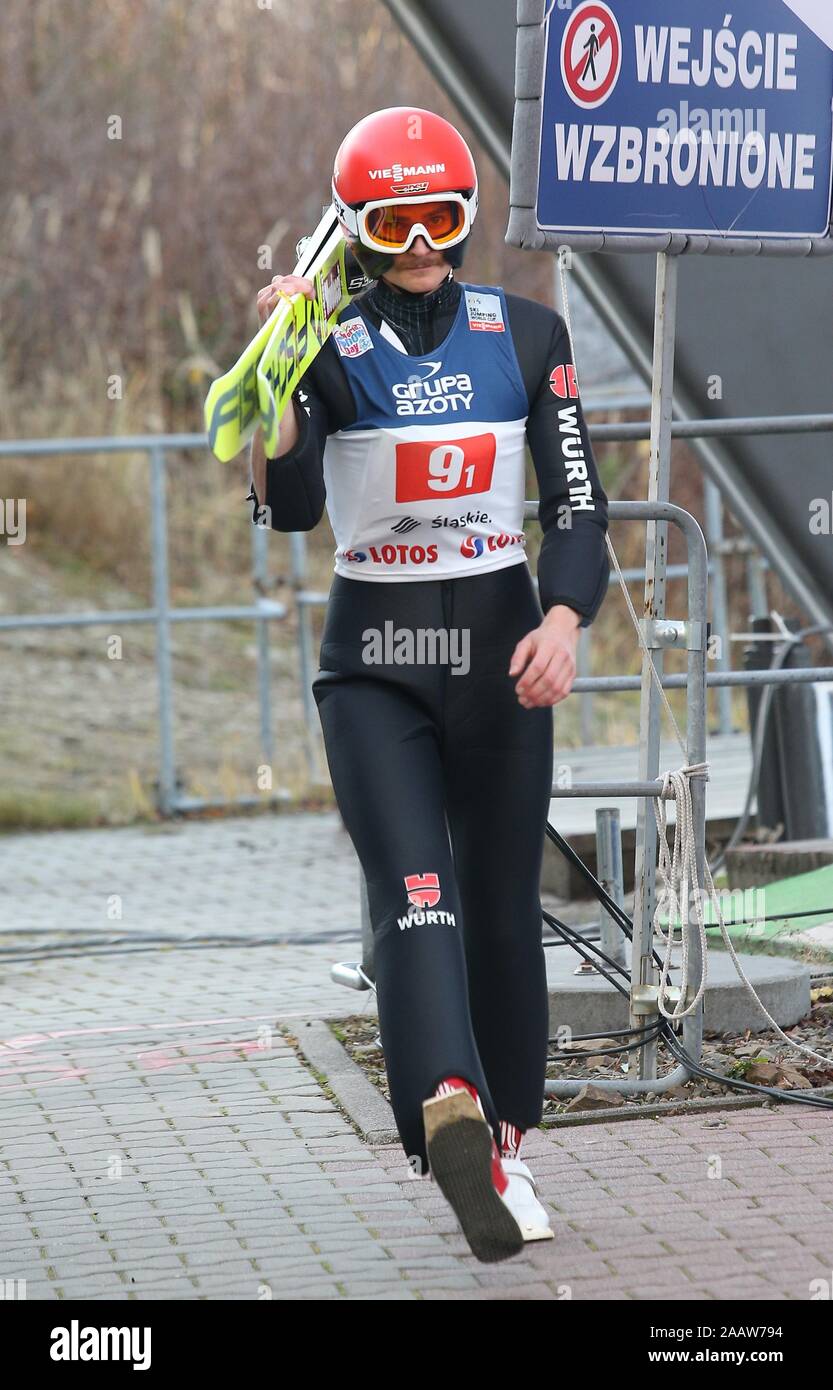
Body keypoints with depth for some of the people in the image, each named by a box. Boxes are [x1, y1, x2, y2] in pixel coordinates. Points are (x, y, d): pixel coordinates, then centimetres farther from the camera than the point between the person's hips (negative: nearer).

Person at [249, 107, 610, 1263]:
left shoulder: (527, 336, 4)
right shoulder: (331, 350, -2)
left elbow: (577, 504, 1)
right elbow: (290, 509, -15)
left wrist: (563, 620, -17)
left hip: (500, 647, 2)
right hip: (375, 663, -2)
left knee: (502, 913, 7)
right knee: (416, 896, -21)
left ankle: (502, 1144, 22)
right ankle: (450, 1112, -42)